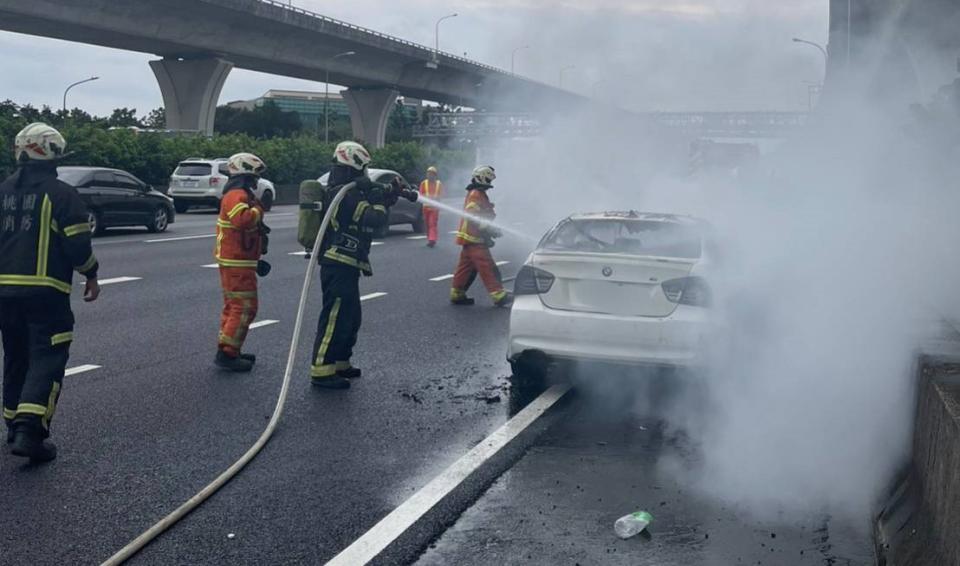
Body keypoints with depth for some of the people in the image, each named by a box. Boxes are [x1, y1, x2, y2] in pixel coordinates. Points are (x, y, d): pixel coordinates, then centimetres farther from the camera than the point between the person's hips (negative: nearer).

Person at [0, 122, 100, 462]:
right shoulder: (61, 194, -8)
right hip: (46, 292, -6)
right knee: (47, 360, -4)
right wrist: (91, 275, 5)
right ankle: (30, 430, -17)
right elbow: (78, 244, -11)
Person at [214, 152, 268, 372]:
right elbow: (242, 219, -37)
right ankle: (227, 353, -9)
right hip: (237, 263, -11)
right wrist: (258, 209, -18)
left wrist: (257, 260, 27)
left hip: (236, 261, 11)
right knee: (244, 307, -10)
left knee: (234, 306, 16)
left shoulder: (240, 195, 19)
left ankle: (227, 350, 24)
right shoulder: (237, 195, -16)